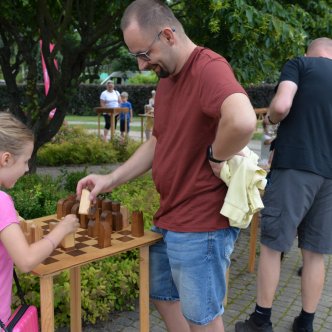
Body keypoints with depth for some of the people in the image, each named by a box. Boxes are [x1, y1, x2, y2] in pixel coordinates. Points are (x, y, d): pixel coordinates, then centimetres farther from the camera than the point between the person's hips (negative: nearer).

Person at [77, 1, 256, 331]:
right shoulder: (165, 80, 10)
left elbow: (242, 121, -42)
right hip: (168, 219, 10)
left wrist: (216, 158, -24)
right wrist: (110, 180, 6)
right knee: (162, 296, 25)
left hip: (201, 225, -10)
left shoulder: (208, 68, -22)